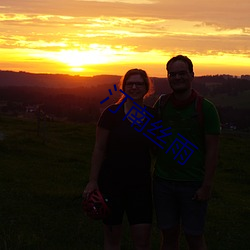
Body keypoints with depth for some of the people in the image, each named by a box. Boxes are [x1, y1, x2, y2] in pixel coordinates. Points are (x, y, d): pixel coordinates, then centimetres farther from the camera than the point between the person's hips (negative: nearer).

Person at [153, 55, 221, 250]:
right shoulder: (161, 104, 5)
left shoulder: (206, 108, -6)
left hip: (193, 183, -3)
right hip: (163, 181, 3)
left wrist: (207, 186, -11)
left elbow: (212, 150, -7)